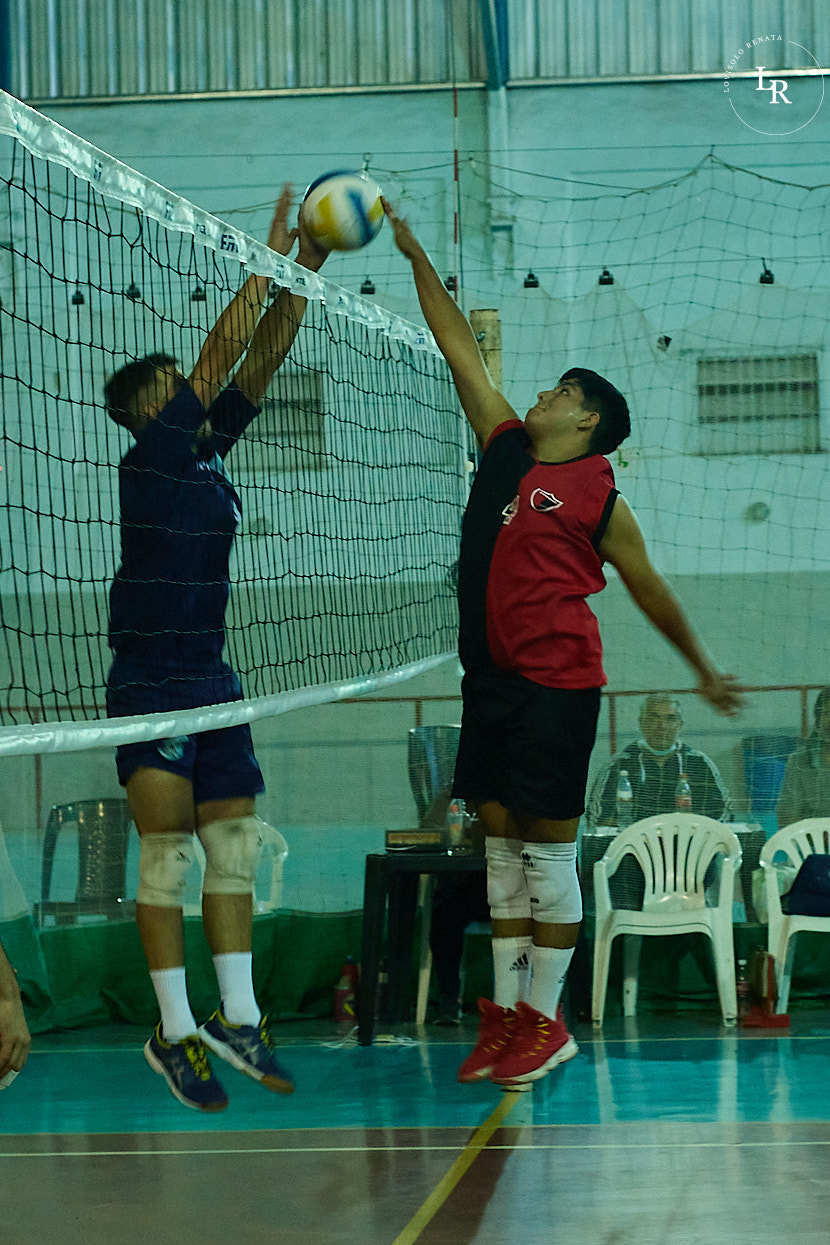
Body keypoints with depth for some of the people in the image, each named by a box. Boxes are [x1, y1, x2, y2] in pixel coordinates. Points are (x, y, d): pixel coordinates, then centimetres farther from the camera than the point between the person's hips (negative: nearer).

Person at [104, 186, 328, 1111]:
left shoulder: (208, 449, 11)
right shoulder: (149, 457, -8)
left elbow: (260, 359, 9)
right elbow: (220, 355, -14)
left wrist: (307, 270, 1)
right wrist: (269, 261, -11)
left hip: (212, 679, 8)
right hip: (150, 681, -8)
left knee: (233, 848, 5)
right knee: (166, 854, -6)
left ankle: (237, 1019, 8)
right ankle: (174, 1033, -3)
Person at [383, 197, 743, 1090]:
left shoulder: (600, 500, -3)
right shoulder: (505, 448, 12)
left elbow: (650, 590, 7)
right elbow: (460, 352, 13)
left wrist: (704, 670, 14)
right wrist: (416, 258, 13)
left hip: (558, 682, -6)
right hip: (492, 678, 6)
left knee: (547, 853, -4)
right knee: (501, 847, 7)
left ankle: (547, 1024, 2)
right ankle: (506, 1016, 11)